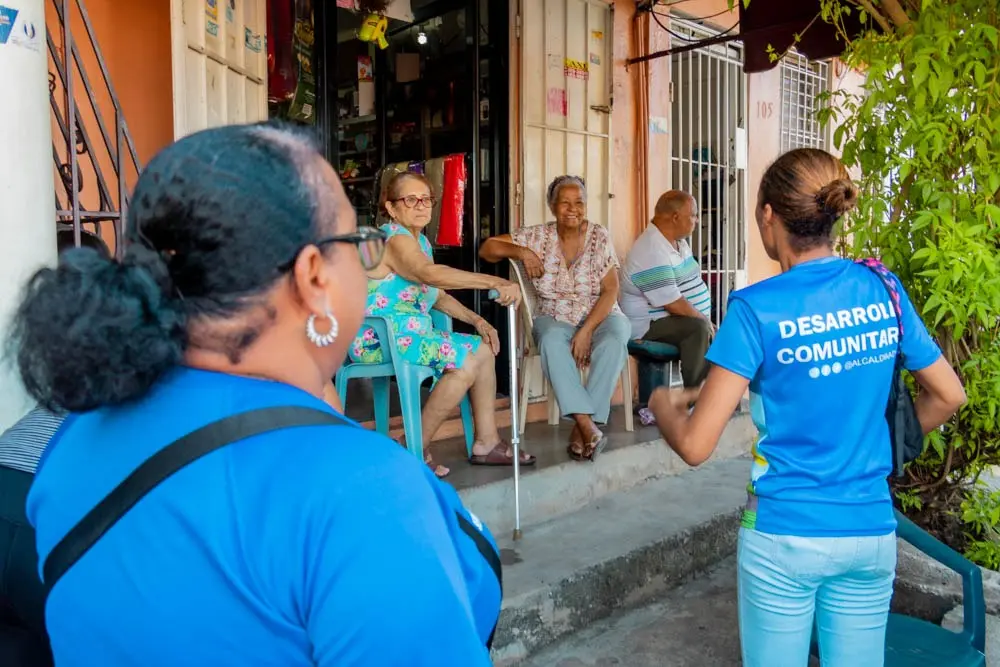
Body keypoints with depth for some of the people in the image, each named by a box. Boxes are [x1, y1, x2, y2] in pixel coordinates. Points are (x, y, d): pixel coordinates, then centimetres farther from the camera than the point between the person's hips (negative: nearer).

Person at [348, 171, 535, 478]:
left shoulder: (421, 241, 16)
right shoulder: (393, 238, -16)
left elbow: (438, 296, 19)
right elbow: (431, 274, -36)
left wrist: (476, 320, 3)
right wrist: (497, 283, -43)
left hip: (413, 333, 10)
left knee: (484, 349, 7)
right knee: (465, 361, -23)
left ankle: (486, 442, 11)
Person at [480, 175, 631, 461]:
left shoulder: (600, 237, -4)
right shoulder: (538, 236, -1)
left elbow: (610, 290, -9)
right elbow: (487, 248, 1)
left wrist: (585, 331, -21)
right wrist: (520, 251, -18)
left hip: (599, 316, 0)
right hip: (555, 318, 0)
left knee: (615, 339, -34)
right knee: (552, 341, -35)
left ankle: (581, 427, -30)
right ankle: (588, 426, -40)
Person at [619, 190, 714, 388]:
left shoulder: (679, 242, 10)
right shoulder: (651, 252, -22)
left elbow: (691, 285, 14)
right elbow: (673, 304, -25)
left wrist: (706, 320, 2)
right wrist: (704, 320, -12)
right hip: (651, 327, -10)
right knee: (698, 328, -32)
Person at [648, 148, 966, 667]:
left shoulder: (757, 308, -17)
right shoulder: (883, 289, -2)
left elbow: (695, 446, -18)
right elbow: (949, 395, 10)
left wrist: (663, 402, 2)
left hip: (784, 535, -4)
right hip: (870, 533, 4)